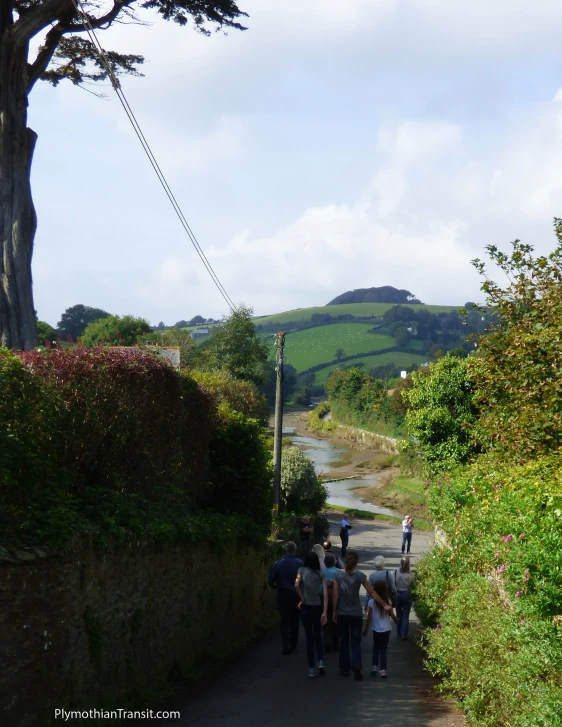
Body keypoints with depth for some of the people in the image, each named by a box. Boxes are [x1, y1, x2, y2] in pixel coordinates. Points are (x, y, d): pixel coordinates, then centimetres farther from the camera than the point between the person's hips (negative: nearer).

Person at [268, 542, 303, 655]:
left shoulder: (278, 564, -7)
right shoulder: (300, 563, -10)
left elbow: (271, 580, -6)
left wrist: (276, 586, 15)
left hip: (283, 594, 0)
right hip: (296, 594, 0)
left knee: (284, 621, 4)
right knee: (294, 620, 16)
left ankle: (286, 646, -9)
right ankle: (293, 645, 24)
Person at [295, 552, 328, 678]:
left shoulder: (301, 571, -3)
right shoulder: (320, 574, 1)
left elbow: (296, 585, -20)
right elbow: (325, 594, -6)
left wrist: (302, 599, -6)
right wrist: (325, 613, -7)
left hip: (306, 607, -1)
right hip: (318, 607, 1)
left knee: (309, 637, 8)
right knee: (318, 636, 18)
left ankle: (311, 669, 7)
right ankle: (321, 662, -1)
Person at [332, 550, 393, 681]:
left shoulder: (338, 575, -5)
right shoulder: (359, 576, -10)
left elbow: (335, 595, -3)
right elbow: (372, 593, -8)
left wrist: (334, 611, 6)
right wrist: (384, 605, 0)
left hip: (342, 614, 2)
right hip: (356, 614, -2)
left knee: (344, 641, 14)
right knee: (356, 642, 5)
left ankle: (345, 669, 18)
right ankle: (356, 665, -15)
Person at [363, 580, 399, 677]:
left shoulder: (371, 602, -11)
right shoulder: (388, 602, -7)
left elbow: (369, 617, -9)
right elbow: (392, 615, 1)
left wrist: (366, 629, 0)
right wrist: (396, 620, 23)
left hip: (376, 629, 0)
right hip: (386, 629, 0)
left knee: (376, 647, 20)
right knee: (383, 648, 9)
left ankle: (374, 667, 12)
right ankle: (383, 669, 2)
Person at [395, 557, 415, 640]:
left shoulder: (396, 573, -11)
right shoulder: (410, 575, -14)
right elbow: (412, 586, -9)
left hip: (398, 594, 2)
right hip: (407, 595, -2)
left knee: (399, 614, 17)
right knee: (405, 616, 7)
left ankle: (399, 634, 25)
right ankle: (404, 635, 5)